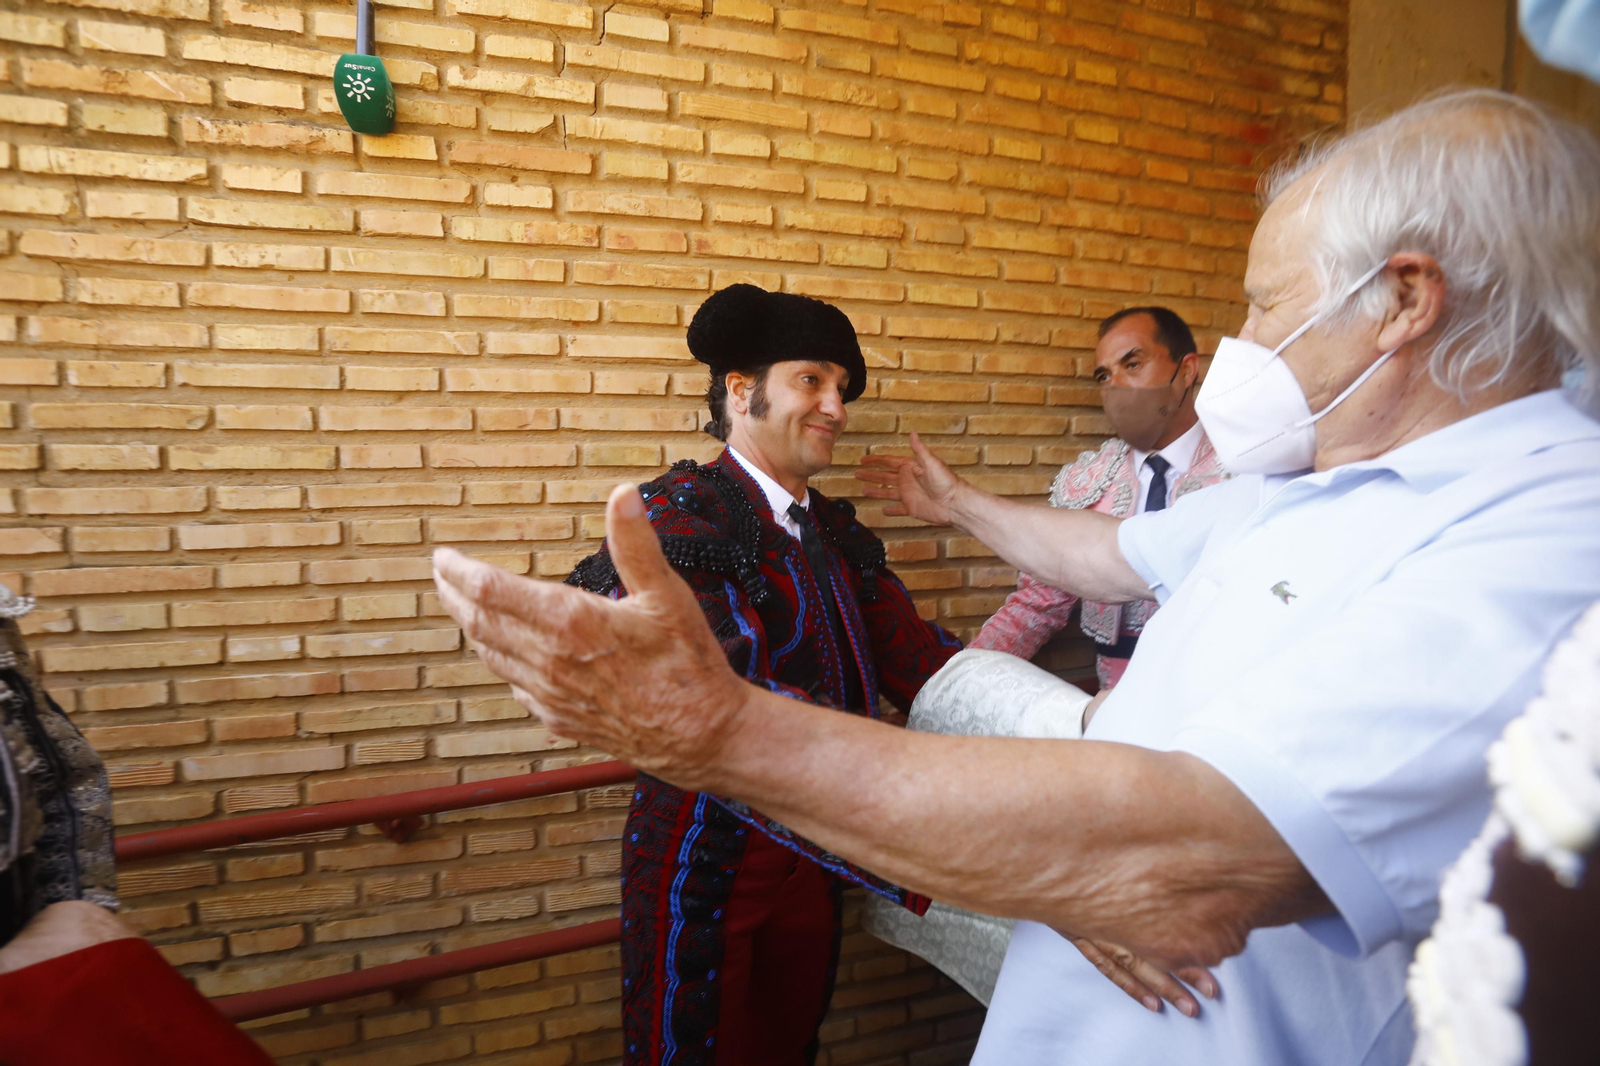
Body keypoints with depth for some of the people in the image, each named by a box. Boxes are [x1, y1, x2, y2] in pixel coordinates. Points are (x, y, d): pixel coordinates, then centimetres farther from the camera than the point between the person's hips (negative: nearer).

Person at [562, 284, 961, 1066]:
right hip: (707, 872, -6)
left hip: (814, 862, 7)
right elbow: (735, 710, -37)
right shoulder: (677, 521, -21)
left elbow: (916, 656, -6)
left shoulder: (836, 533, 5)